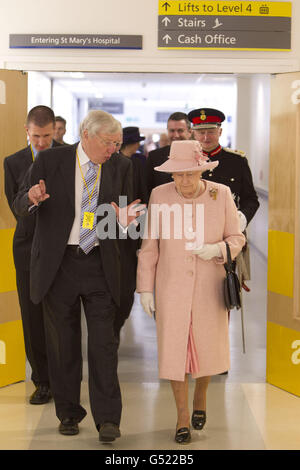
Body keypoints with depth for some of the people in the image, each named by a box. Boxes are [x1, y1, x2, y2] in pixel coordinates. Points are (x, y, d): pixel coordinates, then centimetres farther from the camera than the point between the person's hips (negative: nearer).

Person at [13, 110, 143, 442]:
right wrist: (32, 198, -22)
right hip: (57, 264, -1)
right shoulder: (50, 161, -1)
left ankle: (108, 419, 2)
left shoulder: (120, 168, 6)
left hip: (99, 265, 1)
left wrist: (124, 218, -12)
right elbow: (20, 206, 2)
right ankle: (68, 414, 22)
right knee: (63, 343, 8)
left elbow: (125, 212, 13)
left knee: (103, 342, -5)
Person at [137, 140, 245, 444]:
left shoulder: (221, 195, -11)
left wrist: (216, 250, -25)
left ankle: (200, 395, 41)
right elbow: (150, 245, -4)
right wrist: (145, 289, -4)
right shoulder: (160, 196, -10)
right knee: (175, 348, 1)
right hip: (172, 285, 0)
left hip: (209, 287, 1)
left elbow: (236, 239, -3)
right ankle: (183, 416, 18)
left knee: (208, 348, 10)